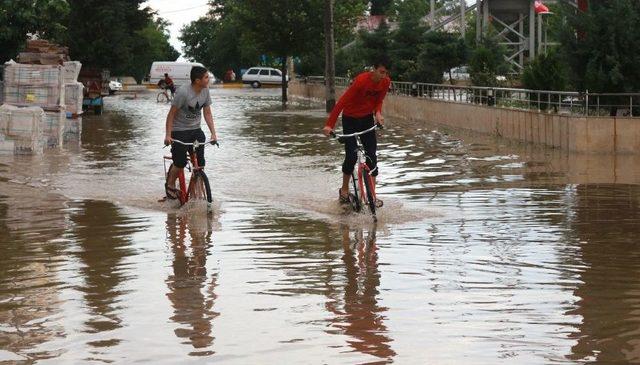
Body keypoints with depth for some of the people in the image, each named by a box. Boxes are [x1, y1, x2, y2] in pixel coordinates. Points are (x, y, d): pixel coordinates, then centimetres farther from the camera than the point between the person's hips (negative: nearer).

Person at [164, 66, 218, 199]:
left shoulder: (205, 90, -3)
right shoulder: (183, 92, -22)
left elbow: (207, 113, 5)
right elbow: (171, 114, -16)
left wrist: (213, 133, -4)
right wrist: (168, 135, -20)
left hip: (195, 129, 6)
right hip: (180, 130, -6)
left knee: (200, 163, -4)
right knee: (180, 163, -11)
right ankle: (170, 185, 15)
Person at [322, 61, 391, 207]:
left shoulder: (386, 82, -11)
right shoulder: (361, 80, -28)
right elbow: (342, 101, -29)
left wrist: (378, 113, -18)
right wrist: (329, 124, -34)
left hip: (367, 118, 5)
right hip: (351, 119, -5)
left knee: (372, 156, -5)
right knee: (351, 156, -11)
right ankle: (344, 190, 12)